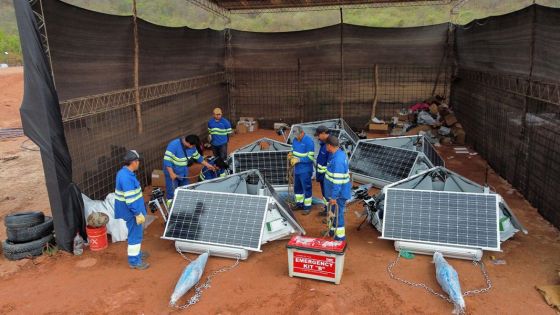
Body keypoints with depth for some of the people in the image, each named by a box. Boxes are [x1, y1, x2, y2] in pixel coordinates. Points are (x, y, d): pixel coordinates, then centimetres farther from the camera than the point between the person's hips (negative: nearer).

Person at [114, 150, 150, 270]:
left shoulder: (123, 172, 4)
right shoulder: (127, 178, -28)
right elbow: (131, 200, -27)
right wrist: (138, 214, -21)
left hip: (131, 210, 10)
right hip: (132, 212, -10)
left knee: (136, 233, 24)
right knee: (135, 235, 3)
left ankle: (136, 253, 41)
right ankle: (134, 261, 15)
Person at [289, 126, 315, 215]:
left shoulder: (309, 141, -20)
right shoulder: (295, 140, 2)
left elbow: (311, 157, -20)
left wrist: (298, 159, -24)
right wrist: (291, 155, -7)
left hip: (305, 170, -7)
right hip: (297, 169, 7)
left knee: (307, 188, 5)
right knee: (297, 187, 19)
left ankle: (307, 206, 17)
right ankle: (299, 203, 36)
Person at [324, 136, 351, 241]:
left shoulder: (338, 160, -30)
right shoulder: (340, 153, 2)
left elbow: (337, 181, -29)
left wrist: (334, 197, -24)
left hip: (339, 193, -10)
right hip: (335, 190, 10)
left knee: (337, 214, 4)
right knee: (333, 212, 23)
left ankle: (340, 236, 18)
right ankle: (333, 230, 41)